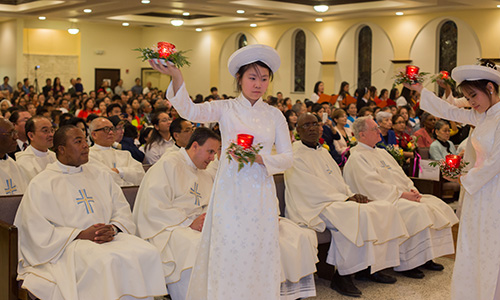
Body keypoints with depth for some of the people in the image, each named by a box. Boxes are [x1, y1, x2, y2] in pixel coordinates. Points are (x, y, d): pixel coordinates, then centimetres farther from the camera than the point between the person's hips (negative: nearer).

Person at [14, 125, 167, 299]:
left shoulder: (100, 176, 21)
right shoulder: (40, 185, 6)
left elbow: (123, 210, 15)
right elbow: (39, 232, -4)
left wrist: (113, 229, -8)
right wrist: (81, 234, -14)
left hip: (110, 239, 5)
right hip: (70, 246, -5)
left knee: (148, 253, -24)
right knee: (107, 261, -36)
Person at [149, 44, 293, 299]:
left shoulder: (274, 115, 9)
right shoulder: (225, 108, 3)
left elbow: (287, 158, 6)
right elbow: (190, 111, -15)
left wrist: (259, 158, -14)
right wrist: (176, 77, -32)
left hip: (261, 192, 2)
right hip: (230, 191, -2)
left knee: (260, 256, 6)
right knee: (228, 255, 0)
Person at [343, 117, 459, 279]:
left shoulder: (381, 152, 22)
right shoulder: (357, 158, -9)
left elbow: (400, 174, 21)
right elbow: (373, 186, -18)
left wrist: (411, 189, 0)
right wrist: (401, 194, -19)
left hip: (403, 196, 10)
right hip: (384, 200, -9)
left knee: (436, 204, -4)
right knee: (417, 211, -29)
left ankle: (426, 257, -2)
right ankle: (405, 264, -22)